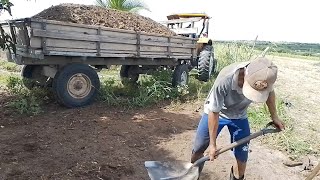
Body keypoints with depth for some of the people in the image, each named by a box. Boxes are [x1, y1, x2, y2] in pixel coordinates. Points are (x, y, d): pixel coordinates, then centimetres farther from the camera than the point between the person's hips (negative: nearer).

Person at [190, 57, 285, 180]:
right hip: (215, 112, -2)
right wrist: (212, 143, -17)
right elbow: (214, 113, -27)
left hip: (239, 116, 3)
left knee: (242, 157, 4)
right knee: (198, 149, 6)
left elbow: (270, 92, 0)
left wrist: (274, 117, 7)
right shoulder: (224, 80, -41)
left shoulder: (265, 77, -28)